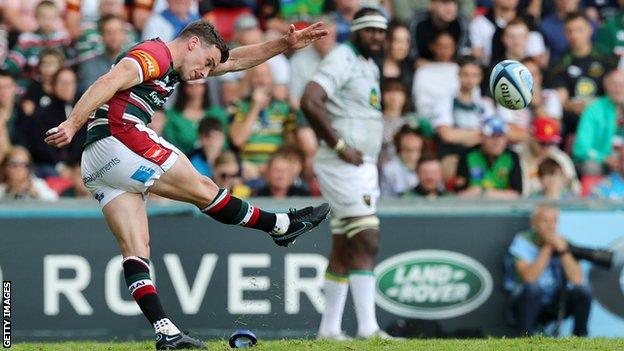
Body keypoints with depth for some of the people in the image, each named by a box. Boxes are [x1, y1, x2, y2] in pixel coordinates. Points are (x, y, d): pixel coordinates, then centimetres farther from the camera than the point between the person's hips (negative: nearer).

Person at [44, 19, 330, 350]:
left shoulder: (172, 67, 27)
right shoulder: (155, 54, -4)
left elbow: (236, 60, 34)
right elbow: (110, 82, -21)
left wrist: (286, 43, 30)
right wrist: (72, 124, -32)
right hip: (121, 138, -10)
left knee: (135, 250, 0)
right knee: (203, 190, 5)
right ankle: (281, 226, 18)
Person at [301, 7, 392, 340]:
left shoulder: (370, 67, 18)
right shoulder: (342, 59, -11)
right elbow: (309, 101, -24)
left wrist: (374, 159, 16)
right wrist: (340, 146, -22)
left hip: (363, 166, 10)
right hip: (343, 164, -10)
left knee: (343, 248, 10)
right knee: (367, 242, -14)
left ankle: (329, 328, 14)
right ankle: (367, 327, -17)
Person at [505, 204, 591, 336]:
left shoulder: (563, 242, -1)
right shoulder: (523, 242, -10)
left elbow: (577, 279, -13)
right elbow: (529, 277, -25)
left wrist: (562, 250, -21)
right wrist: (547, 249, -21)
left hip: (555, 306, 4)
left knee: (582, 291, -20)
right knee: (532, 288, -34)